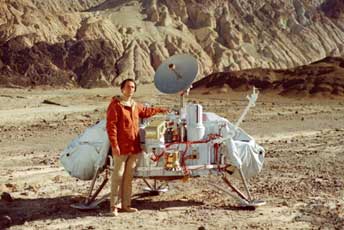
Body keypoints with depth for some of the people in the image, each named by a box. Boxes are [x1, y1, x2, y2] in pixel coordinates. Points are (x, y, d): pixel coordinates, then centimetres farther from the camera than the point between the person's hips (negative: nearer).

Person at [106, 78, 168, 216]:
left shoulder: (135, 106, 15)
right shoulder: (116, 105, -8)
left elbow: (146, 112, 38)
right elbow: (111, 126, -13)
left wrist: (160, 110, 41)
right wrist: (114, 144, -19)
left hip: (134, 148, 7)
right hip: (121, 148, -7)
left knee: (129, 177, 10)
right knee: (118, 176, -5)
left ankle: (126, 205, 17)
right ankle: (114, 206, 0)